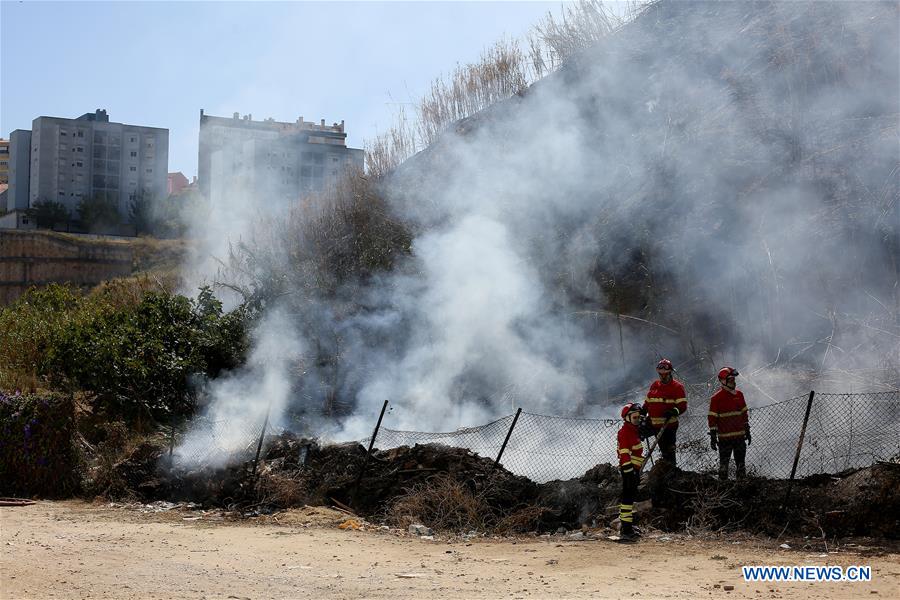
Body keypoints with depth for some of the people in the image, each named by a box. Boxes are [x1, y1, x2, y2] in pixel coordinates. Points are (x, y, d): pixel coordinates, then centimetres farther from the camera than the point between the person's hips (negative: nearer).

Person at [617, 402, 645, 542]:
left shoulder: (634, 431, 19)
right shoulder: (625, 432, -12)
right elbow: (624, 453, -20)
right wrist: (629, 471, -26)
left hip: (634, 468, 11)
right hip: (629, 468, -11)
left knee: (631, 496, 18)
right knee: (628, 497, -13)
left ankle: (628, 526, 29)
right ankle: (625, 530, -17)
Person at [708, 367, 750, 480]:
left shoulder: (739, 394, 8)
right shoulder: (716, 398, -8)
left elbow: (744, 414, 16)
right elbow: (712, 418, -7)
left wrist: (747, 431, 16)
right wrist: (713, 436, -9)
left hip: (740, 436, 5)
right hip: (724, 437, -5)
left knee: (741, 462, 12)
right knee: (724, 462, 3)